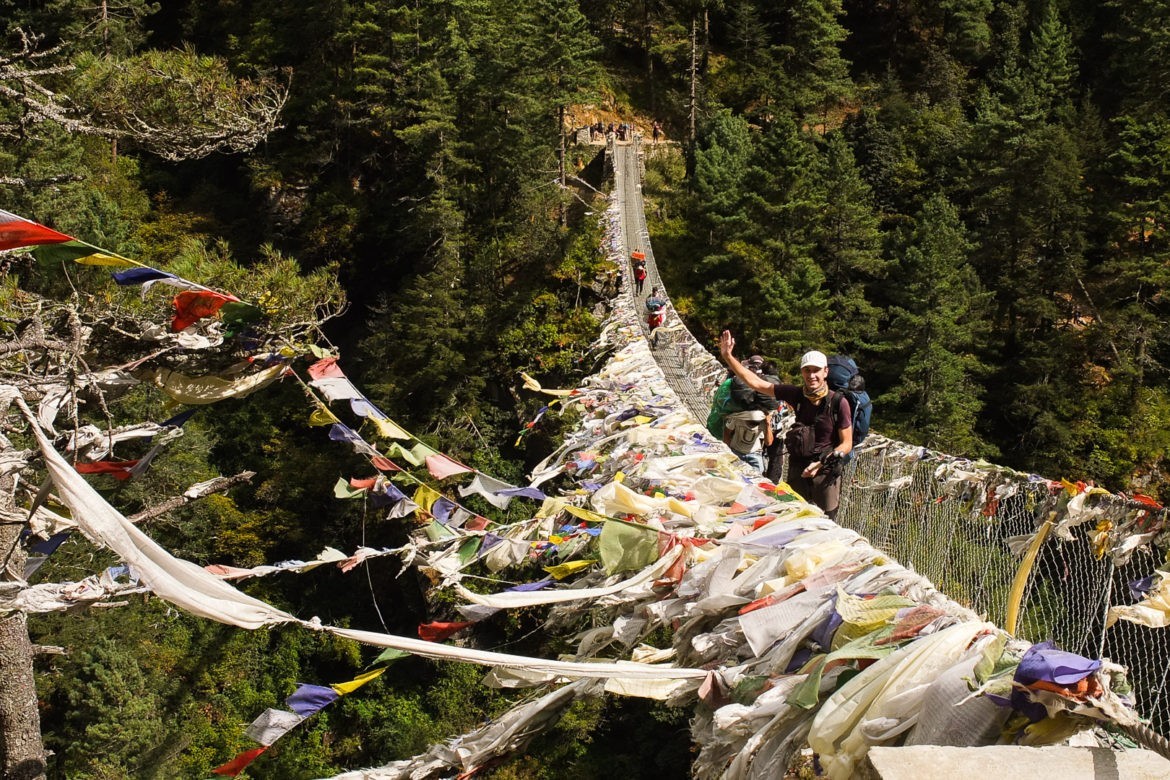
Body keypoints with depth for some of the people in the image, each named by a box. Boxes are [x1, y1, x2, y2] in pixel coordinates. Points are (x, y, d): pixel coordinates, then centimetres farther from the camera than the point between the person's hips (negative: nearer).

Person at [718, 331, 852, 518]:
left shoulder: (838, 402, -12)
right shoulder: (797, 394, -2)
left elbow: (847, 445, -7)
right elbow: (755, 383, 0)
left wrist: (821, 463, -20)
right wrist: (728, 357, -5)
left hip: (826, 474, -3)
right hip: (797, 471, 3)